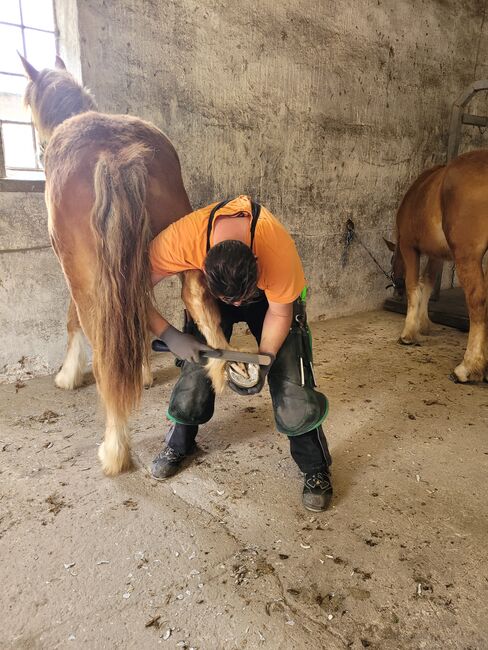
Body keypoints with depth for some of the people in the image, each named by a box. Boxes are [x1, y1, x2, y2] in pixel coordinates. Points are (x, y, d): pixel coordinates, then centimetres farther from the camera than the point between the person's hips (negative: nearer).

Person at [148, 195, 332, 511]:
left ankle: (316, 468, 11)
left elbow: (279, 314, -21)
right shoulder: (180, 238, -38)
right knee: (196, 367, -5)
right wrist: (170, 335, -32)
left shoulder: (279, 249, -40)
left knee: (292, 383, -11)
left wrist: (263, 361, -30)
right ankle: (179, 444, 25)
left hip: (272, 296, -1)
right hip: (210, 293, 2)